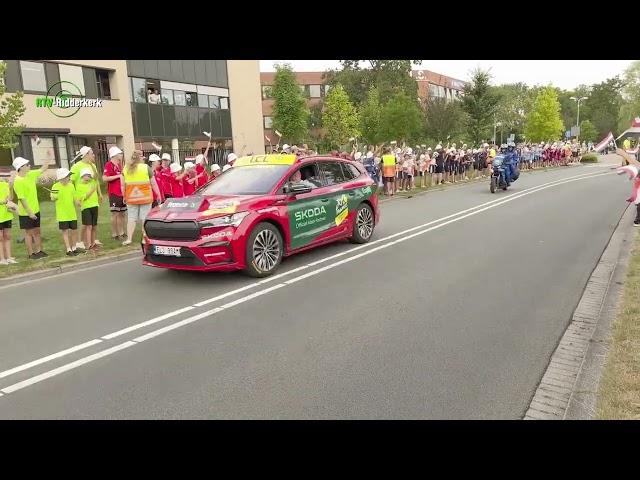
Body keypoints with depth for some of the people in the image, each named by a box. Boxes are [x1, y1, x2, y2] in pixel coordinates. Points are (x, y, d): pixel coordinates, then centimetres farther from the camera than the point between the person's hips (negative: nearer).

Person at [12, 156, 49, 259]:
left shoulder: (30, 175, 2)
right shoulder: (18, 181, -20)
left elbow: (43, 169, 16)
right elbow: (22, 199, -21)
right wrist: (29, 212, -21)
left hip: (35, 210, 7)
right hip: (26, 213, -7)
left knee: (37, 231, 13)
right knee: (29, 233, 3)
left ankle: (38, 251, 23)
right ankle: (31, 254, 13)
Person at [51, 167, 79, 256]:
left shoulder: (71, 185, 5)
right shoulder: (56, 186, -10)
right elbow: (53, 199, -13)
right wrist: (55, 195, -32)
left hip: (72, 213, 5)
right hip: (62, 214, -5)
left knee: (73, 230, 10)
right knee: (65, 231, 0)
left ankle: (74, 248, 23)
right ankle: (68, 250, 6)